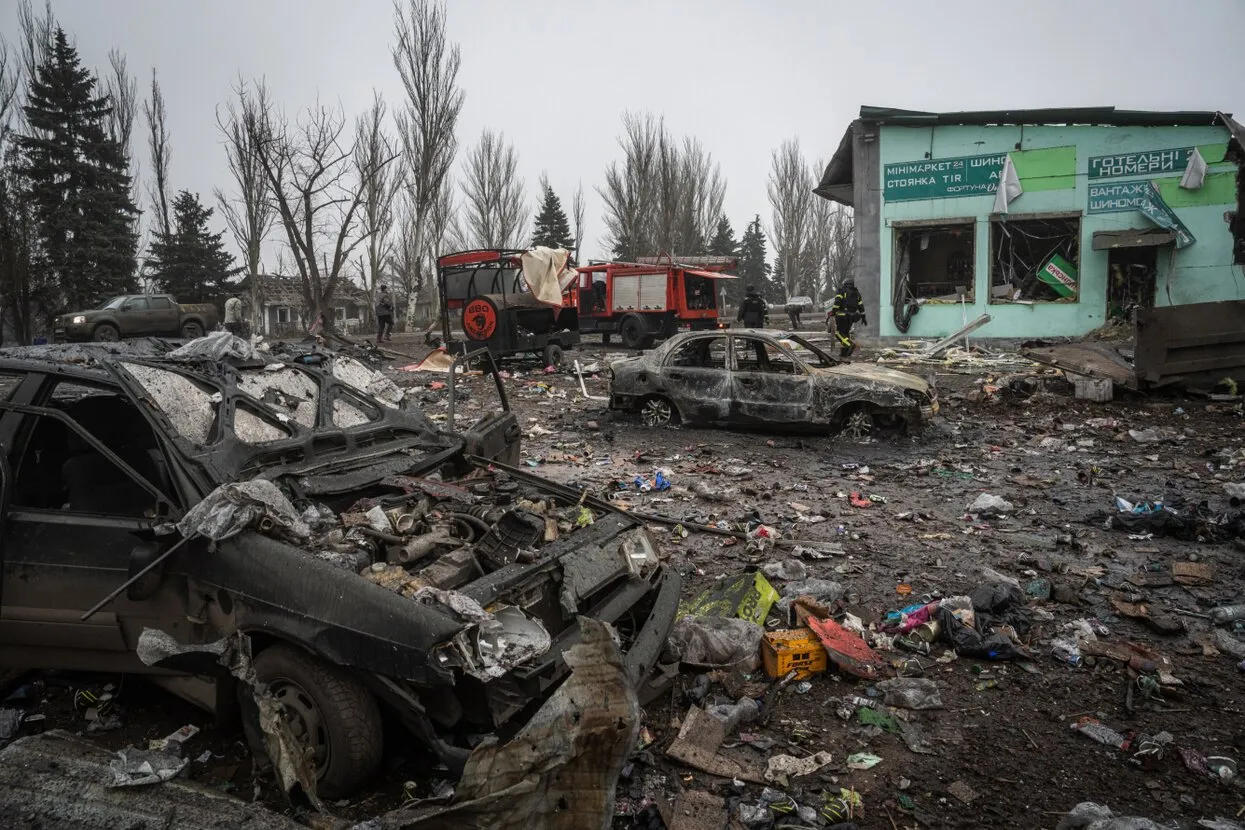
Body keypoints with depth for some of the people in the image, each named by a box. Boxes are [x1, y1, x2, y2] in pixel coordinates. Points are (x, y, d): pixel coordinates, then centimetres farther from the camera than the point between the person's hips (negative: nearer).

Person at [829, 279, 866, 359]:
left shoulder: (842, 291, 0)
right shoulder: (857, 293, 16)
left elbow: (837, 302, -14)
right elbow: (861, 306, 16)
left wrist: (833, 313, -16)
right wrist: (863, 317, 21)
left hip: (842, 316, -6)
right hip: (851, 317, 6)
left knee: (838, 333, -1)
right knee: (846, 333, 17)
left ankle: (850, 344, -22)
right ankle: (844, 352, 14)